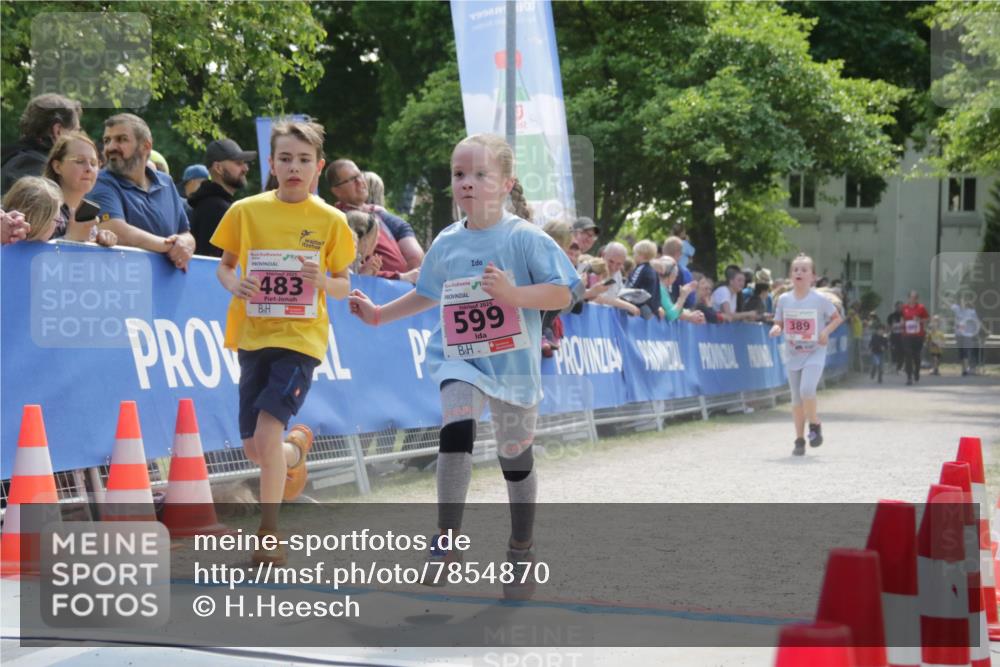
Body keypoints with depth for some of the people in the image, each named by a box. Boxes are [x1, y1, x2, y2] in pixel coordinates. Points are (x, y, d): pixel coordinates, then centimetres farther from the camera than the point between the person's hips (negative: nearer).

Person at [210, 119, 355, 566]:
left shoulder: (330, 220, 0)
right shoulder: (246, 211, 2)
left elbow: (343, 287, 6)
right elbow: (224, 265, 12)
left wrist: (322, 280, -17)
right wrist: (234, 283, -11)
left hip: (301, 337, -3)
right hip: (253, 335, 3)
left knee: (268, 432, -19)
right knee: (253, 448, 6)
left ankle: (270, 536, -7)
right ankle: (297, 449, 43)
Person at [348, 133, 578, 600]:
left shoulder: (525, 238, -11)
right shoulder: (446, 243, 3)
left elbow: (562, 294, -16)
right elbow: (428, 293, 22)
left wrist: (512, 293, -29)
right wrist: (381, 314, 17)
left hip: (513, 363, -2)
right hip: (458, 357, 2)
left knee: (516, 457, 10)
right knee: (456, 433, -24)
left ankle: (521, 552, 30)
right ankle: (445, 543, -17)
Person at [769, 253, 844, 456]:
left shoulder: (820, 299, -9)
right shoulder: (784, 299, -1)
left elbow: (838, 318, 2)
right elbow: (778, 323, 8)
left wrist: (826, 331, -15)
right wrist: (776, 328, -15)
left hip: (814, 353, -4)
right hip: (794, 354, 4)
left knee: (807, 390, -22)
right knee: (796, 398, 8)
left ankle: (815, 425, 4)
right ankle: (799, 440, 19)